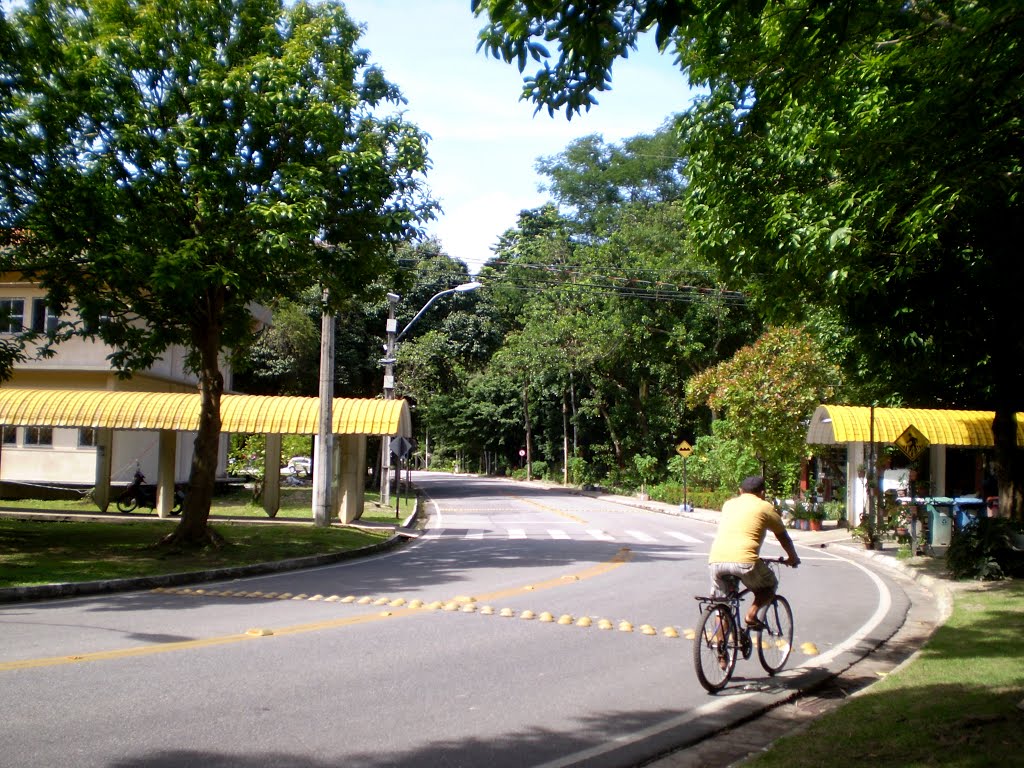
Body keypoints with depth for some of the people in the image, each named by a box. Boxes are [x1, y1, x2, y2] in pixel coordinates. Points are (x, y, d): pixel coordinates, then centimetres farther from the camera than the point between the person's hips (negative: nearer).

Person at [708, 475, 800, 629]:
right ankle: (751, 614, 3)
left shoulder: (729, 504, 25)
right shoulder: (765, 507, 13)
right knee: (770, 585, 23)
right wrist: (793, 558, 43)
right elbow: (784, 537, 24)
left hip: (716, 560, 4)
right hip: (744, 560, -4)